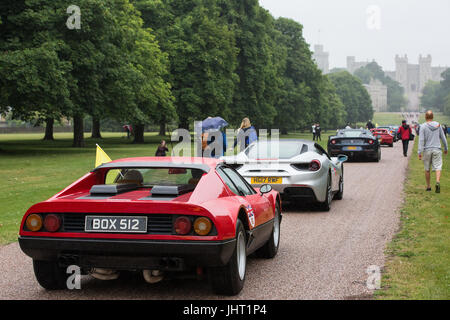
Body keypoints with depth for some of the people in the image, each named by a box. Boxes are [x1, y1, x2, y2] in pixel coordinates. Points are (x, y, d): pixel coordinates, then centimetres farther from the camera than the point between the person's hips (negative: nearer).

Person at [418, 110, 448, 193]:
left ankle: (428, 186, 19)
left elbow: (421, 140, -11)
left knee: (427, 169, 12)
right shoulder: (438, 125, 3)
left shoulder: (423, 126, -5)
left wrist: (420, 152, -12)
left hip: (427, 150, -1)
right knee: (438, 167, -4)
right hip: (437, 149, 1)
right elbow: (443, 138, 9)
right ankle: (438, 182, -29)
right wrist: (446, 148, 21)